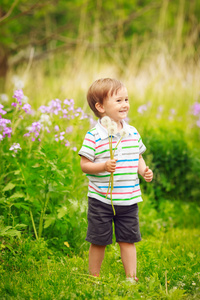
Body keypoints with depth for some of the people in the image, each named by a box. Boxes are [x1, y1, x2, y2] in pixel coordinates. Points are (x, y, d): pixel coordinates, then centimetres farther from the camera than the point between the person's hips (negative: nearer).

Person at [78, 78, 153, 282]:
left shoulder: (133, 133, 5)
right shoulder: (94, 136, -11)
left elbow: (138, 158, 16)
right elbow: (84, 164, -10)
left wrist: (144, 171, -3)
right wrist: (103, 167, -25)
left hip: (129, 199, 4)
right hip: (101, 199, -4)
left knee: (128, 239, 9)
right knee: (98, 241, 6)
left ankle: (131, 277, 18)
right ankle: (94, 278, 22)